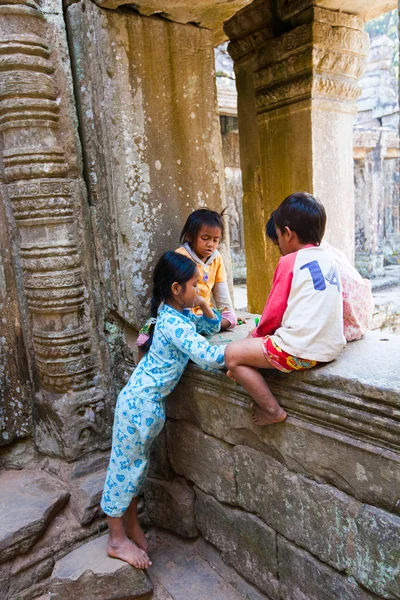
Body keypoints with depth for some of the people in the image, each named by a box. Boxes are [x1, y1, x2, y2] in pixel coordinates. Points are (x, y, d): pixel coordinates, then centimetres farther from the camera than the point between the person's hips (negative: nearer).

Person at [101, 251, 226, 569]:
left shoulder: (179, 314, 6)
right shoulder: (174, 322, -24)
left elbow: (212, 326, 19)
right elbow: (207, 357, -31)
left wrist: (204, 305, 0)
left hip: (149, 400, 10)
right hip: (141, 401, -9)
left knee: (136, 463, 21)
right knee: (126, 463, 6)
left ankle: (131, 524, 39)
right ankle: (117, 540, 23)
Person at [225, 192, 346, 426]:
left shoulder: (290, 261, -9)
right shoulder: (329, 259, 12)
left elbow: (274, 312, -7)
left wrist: (257, 334, 13)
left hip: (301, 350, -9)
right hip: (331, 347, 9)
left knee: (232, 353, 2)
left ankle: (272, 410, 4)